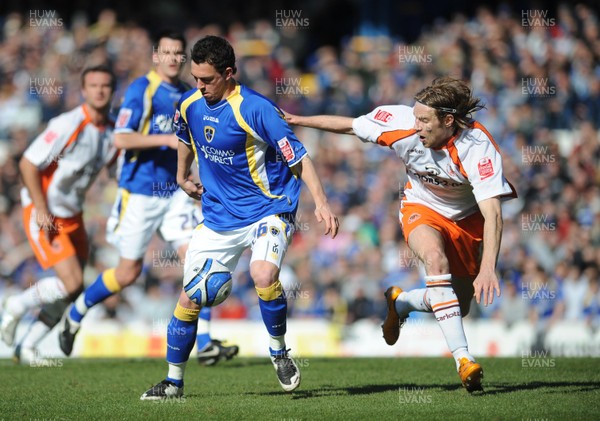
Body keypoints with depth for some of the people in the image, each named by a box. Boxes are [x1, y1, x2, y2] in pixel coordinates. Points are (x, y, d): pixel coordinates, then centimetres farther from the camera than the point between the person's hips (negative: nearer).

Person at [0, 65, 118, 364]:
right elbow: (27, 164, -19)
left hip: (72, 214, 8)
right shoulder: (69, 124, -21)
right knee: (71, 283, -16)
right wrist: (41, 210, -20)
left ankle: (27, 347, 21)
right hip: (42, 213, -8)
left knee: (72, 290, 7)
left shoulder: (111, 132, 1)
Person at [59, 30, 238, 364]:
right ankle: (75, 315, 28)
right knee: (128, 273, 3)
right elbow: (120, 138, -22)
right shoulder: (141, 90, -12)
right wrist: (166, 139, -28)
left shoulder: (188, 95, 10)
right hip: (139, 193, -6)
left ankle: (204, 344, -8)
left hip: (174, 191, 6)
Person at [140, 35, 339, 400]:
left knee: (264, 276, -32)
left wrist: (321, 202, -26)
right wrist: (182, 178, 35)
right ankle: (174, 381, 19)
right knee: (189, 298, 2)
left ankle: (278, 350, -5)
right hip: (218, 216, 6)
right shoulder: (189, 105, 0)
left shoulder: (255, 109, -20)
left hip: (268, 211, -5)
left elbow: (298, 157, -17)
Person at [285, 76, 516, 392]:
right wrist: (296, 120, -3)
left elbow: (493, 214, -41)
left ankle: (400, 302, 37)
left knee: (458, 308, 4)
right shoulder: (403, 124, -27)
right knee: (435, 258, -34)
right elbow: (349, 126, -10)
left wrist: (488, 269, -52)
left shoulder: (479, 147, -35)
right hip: (422, 209, 0)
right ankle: (462, 358, -34)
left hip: (467, 218, 0)